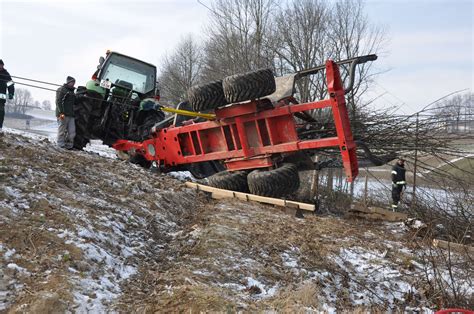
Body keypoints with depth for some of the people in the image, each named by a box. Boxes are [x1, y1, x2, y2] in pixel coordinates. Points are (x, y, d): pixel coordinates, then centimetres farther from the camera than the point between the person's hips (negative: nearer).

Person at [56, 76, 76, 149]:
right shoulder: (61, 90, -1)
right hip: (63, 115, -7)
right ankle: (61, 145, -1)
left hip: (71, 115, 7)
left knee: (72, 132, 0)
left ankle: (69, 145, 5)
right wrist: (61, 113, -19)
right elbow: (58, 102, -10)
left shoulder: (72, 91, 24)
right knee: (62, 131, -4)